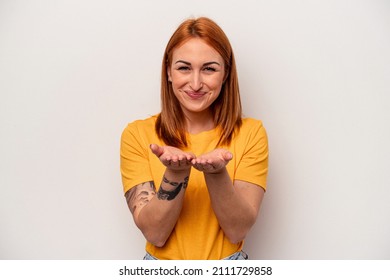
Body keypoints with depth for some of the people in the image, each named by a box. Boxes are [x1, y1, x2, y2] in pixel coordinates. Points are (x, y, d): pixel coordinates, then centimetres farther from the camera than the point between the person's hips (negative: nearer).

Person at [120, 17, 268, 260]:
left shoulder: (250, 133, -4)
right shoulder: (137, 135, -5)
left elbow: (238, 230, -10)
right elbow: (155, 233, -10)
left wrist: (217, 172, -24)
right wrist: (176, 172, -24)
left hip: (229, 266, 0)